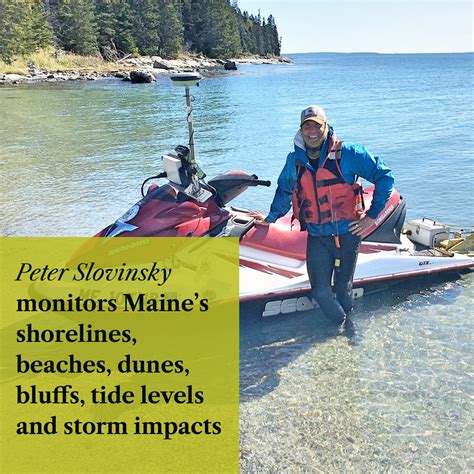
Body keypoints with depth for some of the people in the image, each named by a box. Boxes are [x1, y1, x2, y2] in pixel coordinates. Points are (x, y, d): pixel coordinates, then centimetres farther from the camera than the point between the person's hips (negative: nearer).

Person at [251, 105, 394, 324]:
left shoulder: (347, 153, -7)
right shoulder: (295, 160, 6)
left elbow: (384, 176, -2)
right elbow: (284, 190, 24)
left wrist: (372, 216, -4)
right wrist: (271, 217, 29)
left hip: (347, 234, -3)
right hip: (316, 236, 3)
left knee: (343, 289, 7)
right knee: (321, 292, -3)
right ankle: (340, 324, 27)